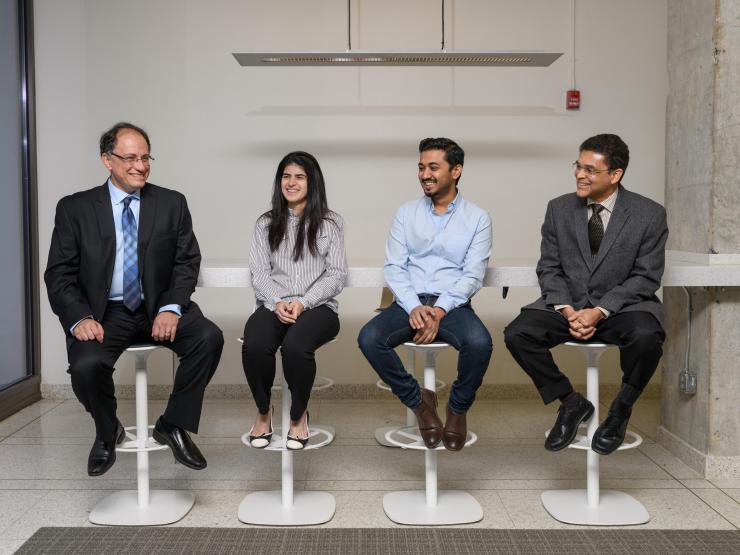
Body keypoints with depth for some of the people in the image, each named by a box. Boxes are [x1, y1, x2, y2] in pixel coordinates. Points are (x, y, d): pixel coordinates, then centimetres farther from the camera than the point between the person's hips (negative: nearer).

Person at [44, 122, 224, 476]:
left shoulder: (172, 204, 5)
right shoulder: (74, 208, 3)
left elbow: (187, 261, 2)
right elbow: (59, 274, 1)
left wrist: (171, 307, -16)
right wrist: (80, 318, -18)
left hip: (159, 308, 1)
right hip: (104, 313, -1)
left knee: (209, 337, -25)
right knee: (86, 364, -29)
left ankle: (173, 425, -4)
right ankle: (107, 433, 6)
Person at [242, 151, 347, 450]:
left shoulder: (331, 222, 10)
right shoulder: (266, 223, 16)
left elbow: (336, 276, 3)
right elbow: (259, 272, 7)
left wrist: (303, 302, -12)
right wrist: (277, 302, -13)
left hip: (318, 306, -1)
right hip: (274, 306, 2)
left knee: (295, 346, -35)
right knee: (254, 346, -32)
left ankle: (298, 414, -5)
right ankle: (263, 411, -2)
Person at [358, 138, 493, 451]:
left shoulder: (477, 218, 5)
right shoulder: (406, 213, 11)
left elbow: (473, 275, -3)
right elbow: (393, 267, 3)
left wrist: (439, 311, -18)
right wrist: (414, 307, -15)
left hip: (453, 304, -2)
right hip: (409, 303, 2)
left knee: (479, 343, -33)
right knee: (369, 338, -27)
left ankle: (458, 408, -2)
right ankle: (418, 402, -3)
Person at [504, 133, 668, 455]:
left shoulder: (649, 214, -3)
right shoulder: (559, 209, 4)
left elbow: (646, 277, -6)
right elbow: (549, 268, 4)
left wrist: (600, 311, -19)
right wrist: (567, 310, -14)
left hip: (622, 306, -2)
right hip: (567, 305, 3)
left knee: (646, 338, -35)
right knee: (517, 334, -23)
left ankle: (620, 410, -4)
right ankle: (571, 403, 0)